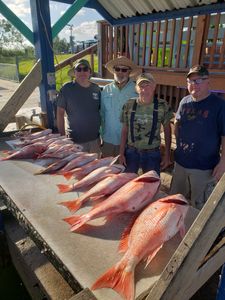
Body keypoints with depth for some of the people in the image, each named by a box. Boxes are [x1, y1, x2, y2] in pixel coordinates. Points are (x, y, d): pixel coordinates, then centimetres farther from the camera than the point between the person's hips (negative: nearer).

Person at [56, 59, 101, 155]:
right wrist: (62, 136, -7)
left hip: (95, 139, 4)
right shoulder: (67, 88, -7)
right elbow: (60, 113, -4)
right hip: (75, 141, -3)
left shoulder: (96, 89, 3)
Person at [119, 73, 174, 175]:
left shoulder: (162, 106, -8)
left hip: (152, 154, -1)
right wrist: (121, 153, 0)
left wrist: (167, 155, 0)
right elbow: (125, 130, 2)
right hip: (131, 152, 1)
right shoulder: (129, 105, -5)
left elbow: (167, 130, 1)